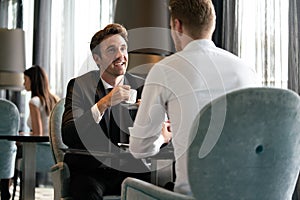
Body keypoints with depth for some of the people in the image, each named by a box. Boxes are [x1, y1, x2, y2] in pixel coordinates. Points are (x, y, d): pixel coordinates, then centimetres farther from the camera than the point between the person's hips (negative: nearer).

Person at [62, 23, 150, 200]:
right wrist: (104, 103, -26)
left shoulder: (141, 87, 6)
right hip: (91, 170, -2)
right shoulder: (79, 86, -1)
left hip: (131, 170, 2)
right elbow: (68, 137, -15)